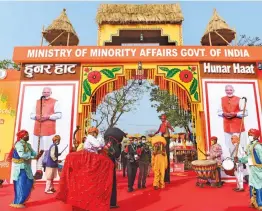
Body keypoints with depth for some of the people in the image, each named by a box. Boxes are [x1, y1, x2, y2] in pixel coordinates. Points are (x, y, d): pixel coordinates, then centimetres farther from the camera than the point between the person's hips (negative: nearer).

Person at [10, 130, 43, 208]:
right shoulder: (19, 144, -16)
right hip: (20, 167, -9)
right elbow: (22, 155, -28)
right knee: (21, 184, -5)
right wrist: (33, 157, -25)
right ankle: (17, 202, 6)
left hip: (26, 167, 9)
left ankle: (20, 200, 25)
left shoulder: (28, 145, 12)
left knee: (28, 183, 12)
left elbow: (33, 153, 8)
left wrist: (38, 154, -13)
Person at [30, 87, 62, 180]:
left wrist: (48, 117, -16)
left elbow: (59, 115, -4)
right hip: (38, 130, 5)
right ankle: (39, 170, 11)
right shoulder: (38, 102, 20)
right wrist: (36, 116, -3)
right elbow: (32, 114, 19)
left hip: (49, 130, -5)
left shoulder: (55, 102, 5)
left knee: (49, 150, -8)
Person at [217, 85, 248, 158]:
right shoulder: (222, 100, 9)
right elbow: (219, 112, 12)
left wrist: (235, 114, -17)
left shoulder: (239, 99, -2)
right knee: (229, 145, 9)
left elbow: (245, 112, -4)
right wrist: (224, 114, -8)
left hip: (238, 125, -3)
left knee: (241, 145, -2)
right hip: (227, 126, 3)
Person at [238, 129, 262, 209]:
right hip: (252, 168, 10)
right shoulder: (250, 146, 9)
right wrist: (239, 159, 6)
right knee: (252, 186, 18)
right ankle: (254, 202, 32)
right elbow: (248, 157, 15)